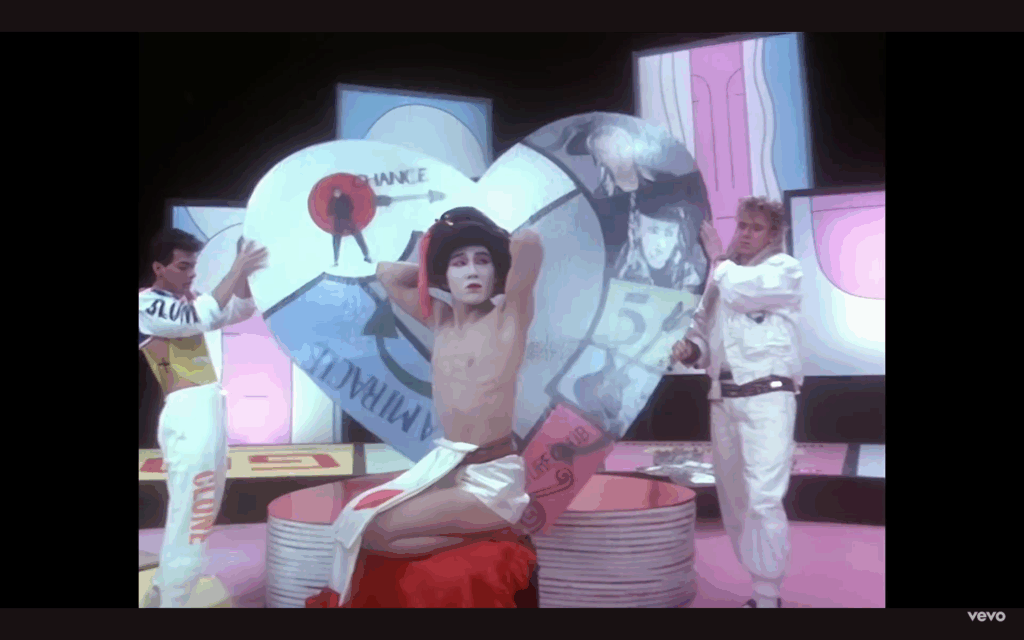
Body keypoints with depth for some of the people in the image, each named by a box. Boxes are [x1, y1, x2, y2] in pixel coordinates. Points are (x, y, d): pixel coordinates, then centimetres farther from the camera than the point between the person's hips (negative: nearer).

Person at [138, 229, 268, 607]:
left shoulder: (186, 301, 16)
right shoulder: (145, 304, -9)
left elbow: (239, 311, 18)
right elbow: (200, 319, -23)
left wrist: (245, 272, 2)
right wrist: (236, 271, -20)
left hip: (210, 412, 9)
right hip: (188, 418, -9)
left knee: (195, 514, 18)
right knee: (188, 520, -8)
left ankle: (161, 595, 32)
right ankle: (173, 602, 2)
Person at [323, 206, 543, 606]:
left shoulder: (507, 316, -12)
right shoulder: (440, 318, 4)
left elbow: (528, 243, -26)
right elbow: (388, 273, 12)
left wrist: (501, 255, -5)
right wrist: (440, 271, 6)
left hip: (492, 478, -7)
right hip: (444, 464, 7)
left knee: (373, 530, -13)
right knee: (354, 519, 2)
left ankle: (490, 529, 0)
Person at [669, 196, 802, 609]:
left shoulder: (785, 268, 1)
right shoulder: (722, 275, 19)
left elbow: (740, 291, -18)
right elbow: (703, 327, 20)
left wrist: (719, 257, 0)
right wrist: (691, 348, -3)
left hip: (767, 398, -6)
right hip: (723, 399, 7)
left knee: (762, 500, -16)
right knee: (734, 502, 11)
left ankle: (768, 597, -4)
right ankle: (763, 586, 26)